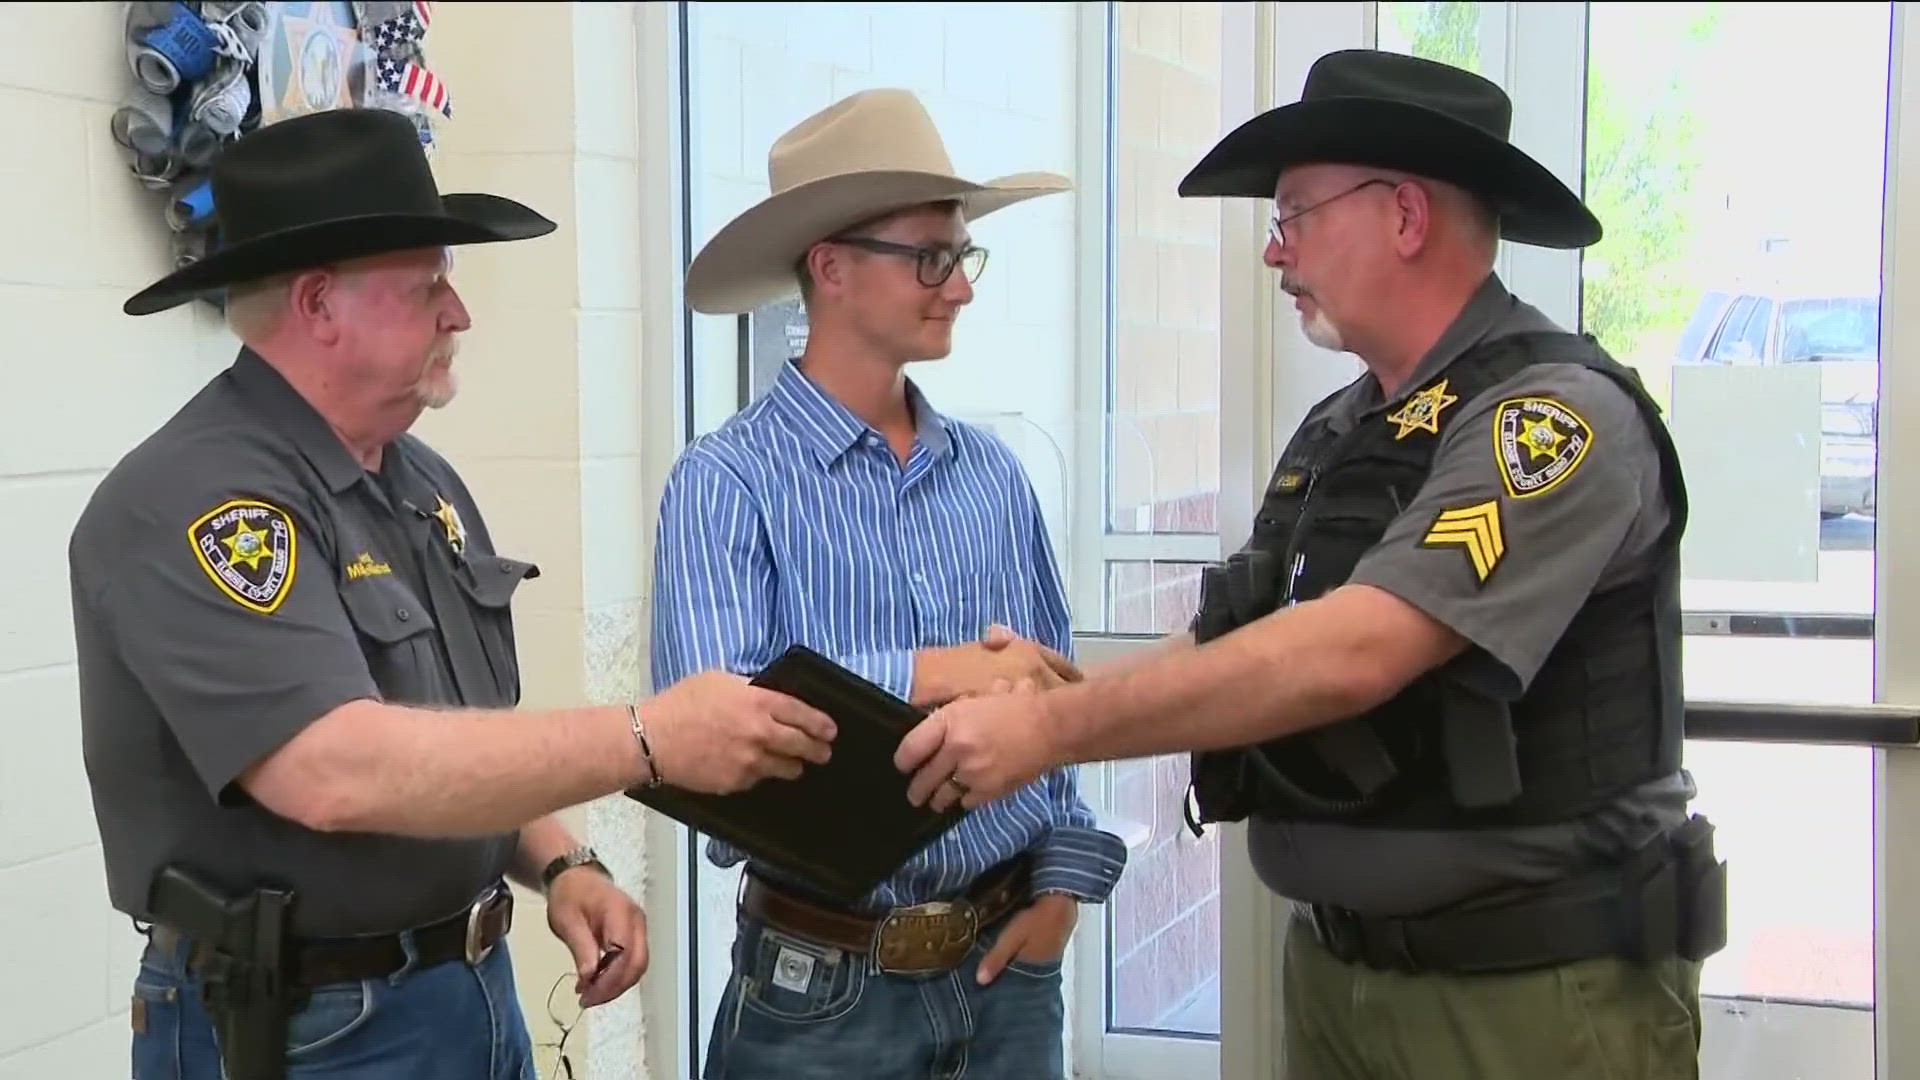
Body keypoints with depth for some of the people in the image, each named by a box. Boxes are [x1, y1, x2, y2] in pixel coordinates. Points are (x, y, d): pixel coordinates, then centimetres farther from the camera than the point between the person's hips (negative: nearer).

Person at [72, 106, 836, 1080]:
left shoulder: (425, 484, 8)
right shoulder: (191, 501, -20)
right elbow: (339, 773, -32)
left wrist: (559, 866, -2)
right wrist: (649, 740, -28)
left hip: (476, 993, 8)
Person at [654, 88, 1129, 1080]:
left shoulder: (992, 474, 7)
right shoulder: (728, 482, -10)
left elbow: (1058, 694, 11)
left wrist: (1064, 879, 2)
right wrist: (928, 676, -28)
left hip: (1007, 960, 5)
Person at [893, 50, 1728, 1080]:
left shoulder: (1559, 414, -17)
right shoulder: (1332, 437, 8)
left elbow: (1346, 658, -27)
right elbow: (1229, 648, 11)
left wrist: (1050, 729, -24)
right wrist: (1051, 685, -7)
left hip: (1536, 990, -7)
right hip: (1336, 967, 7)